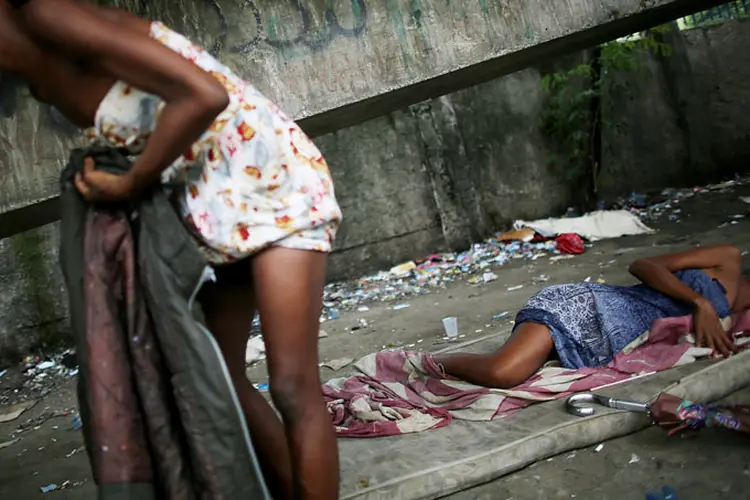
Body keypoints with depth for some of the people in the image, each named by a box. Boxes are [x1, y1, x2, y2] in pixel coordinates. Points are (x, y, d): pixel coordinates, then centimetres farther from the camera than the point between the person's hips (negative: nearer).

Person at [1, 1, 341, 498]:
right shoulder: (43, 75, 8)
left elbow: (203, 95, -27)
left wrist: (128, 185, -17)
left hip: (272, 182, -9)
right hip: (215, 204, 10)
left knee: (294, 388, -10)